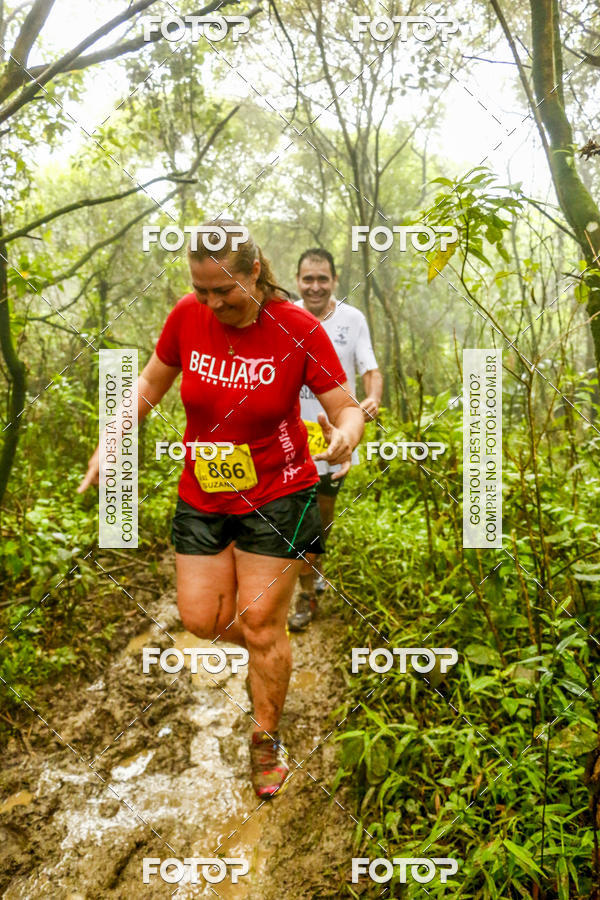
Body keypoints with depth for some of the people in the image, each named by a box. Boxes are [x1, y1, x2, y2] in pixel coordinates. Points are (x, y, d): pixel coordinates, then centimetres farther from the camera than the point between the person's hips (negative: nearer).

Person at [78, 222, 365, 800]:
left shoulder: (298, 330, -16)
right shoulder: (188, 317, -8)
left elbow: (347, 409, -12)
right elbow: (150, 385, 7)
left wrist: (344, 435, -36)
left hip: (277, 496, -3)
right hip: (203, 496, 4)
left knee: (261, 626, 3)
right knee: (201, 618, 6)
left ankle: (266, 740, 29)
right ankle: (269, 655, 41)